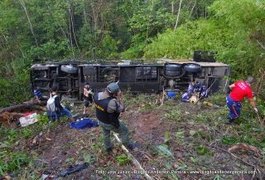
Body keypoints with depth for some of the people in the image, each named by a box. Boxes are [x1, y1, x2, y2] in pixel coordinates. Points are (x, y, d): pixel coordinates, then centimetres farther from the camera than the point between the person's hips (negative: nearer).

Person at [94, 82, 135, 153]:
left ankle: (108, 148, 55)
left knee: (106, 133, 34)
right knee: (124, 131, 22)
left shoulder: (97, 95, -21)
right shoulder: (111, 103, -42)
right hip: (110, 123, -6)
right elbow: (122, 109, -24)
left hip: (101, 120, 6)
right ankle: (127, 145, 44)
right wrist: (119, 98, -25)